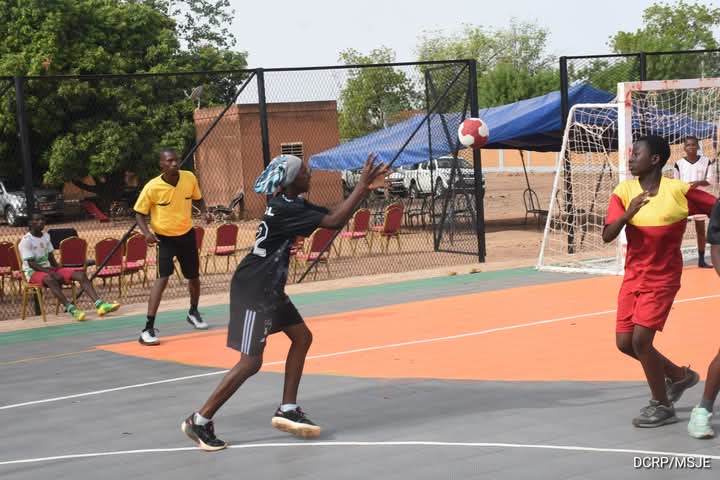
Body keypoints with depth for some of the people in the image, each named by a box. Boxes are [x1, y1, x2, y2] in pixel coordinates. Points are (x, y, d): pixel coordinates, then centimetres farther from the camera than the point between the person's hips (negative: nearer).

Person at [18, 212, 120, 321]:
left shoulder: (46, 236, 15)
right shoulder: (26, 240, -9)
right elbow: (31, 263, -16)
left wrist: (58, 269, 3)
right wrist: (48, 271, -26)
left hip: (49, 269, 7)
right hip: (33, 272, -7)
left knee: (80, 274, -14)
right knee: (50, 279, -43)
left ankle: (99, 304, -29)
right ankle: (72, 309, -53)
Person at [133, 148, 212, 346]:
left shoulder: (190, 178, -10)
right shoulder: (152, 187, -20)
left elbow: (197, 198, 10)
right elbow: (140, 213, -9)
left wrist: (205, 212, -9)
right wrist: (147, 232, -26)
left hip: (187, 234, 5)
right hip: (164, 238, -4)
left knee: (194, 276, 18)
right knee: (163, 277, -21)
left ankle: (193, 312, 48)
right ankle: (148, 329, -21)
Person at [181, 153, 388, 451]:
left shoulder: (293, 204, 8)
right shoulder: (284, 210, -22)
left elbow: (332, 214, 10)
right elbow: (334, 222, -26)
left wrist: (364, 189, -1)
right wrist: (362, 186, -21)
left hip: (269, 289, 10)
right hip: (252, 290, -10)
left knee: (302, 337, 12)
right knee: (251, 362, -9)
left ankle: (287, 410, 16)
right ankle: (199, 421, -2)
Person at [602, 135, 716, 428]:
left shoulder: (678, 191, -13)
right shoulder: (624, 191, -2)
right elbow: (607, 236, -11)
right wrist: (628, 213, -27)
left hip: (662, 278, -5)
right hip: (633, 276, 5)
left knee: (641, 339, -13)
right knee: (625, 343, 6)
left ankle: (662, 406, 8)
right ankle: (679, 375, 30)